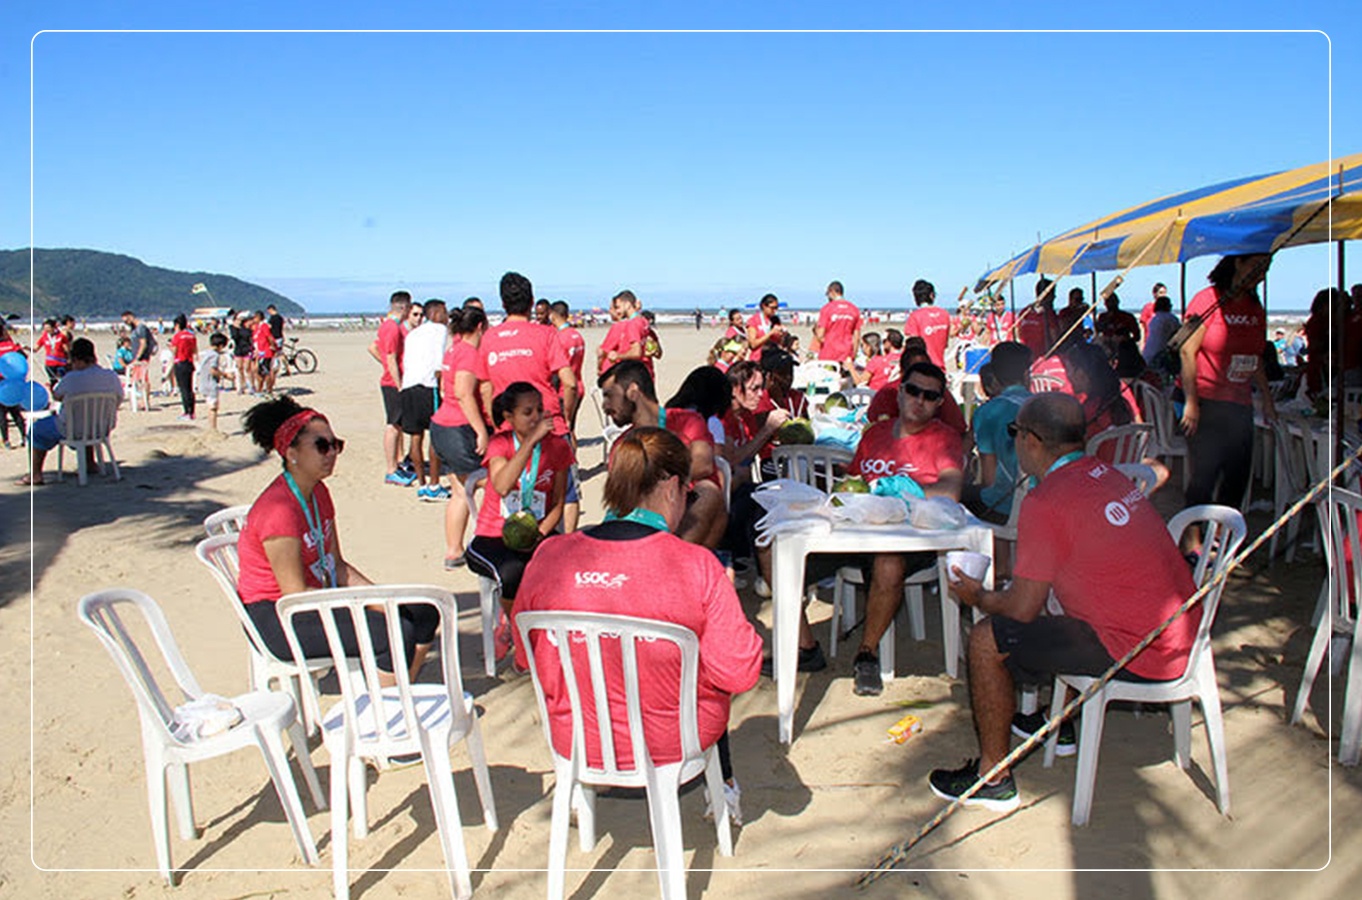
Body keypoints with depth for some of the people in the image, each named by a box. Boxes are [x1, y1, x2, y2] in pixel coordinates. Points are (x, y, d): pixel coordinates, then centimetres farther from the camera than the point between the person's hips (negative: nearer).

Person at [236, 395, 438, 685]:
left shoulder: (318, 492, 7)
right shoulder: (279, 509, -22)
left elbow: (337, 565, 10)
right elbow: (295, 593, -23)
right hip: (275, 619, -10)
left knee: (424, 611, 2)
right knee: (397, 635, -25)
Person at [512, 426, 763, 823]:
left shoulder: (550, 556, -14)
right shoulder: (695, 566, -23)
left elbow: (524, 656, 0)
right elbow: (739, 673, -16)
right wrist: (725, 594, 1)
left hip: (575, 740, 2)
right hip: (670, 744, -2)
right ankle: (723, 788, 45)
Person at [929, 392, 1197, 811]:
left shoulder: (1045, 502, -17)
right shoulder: (1107, 475, 8)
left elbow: (1022, 609, -14)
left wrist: (978, 598, 10)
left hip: (1139, 653, -9)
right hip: (1183, 632, 9)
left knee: (988, 640, -4)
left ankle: (993, 778, 8)